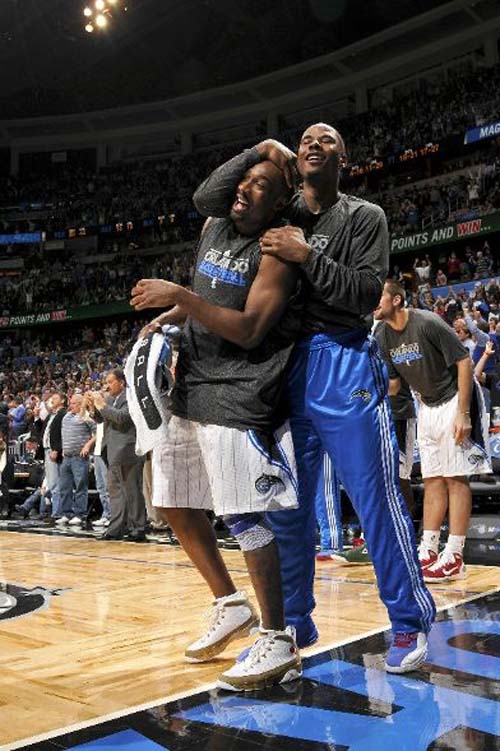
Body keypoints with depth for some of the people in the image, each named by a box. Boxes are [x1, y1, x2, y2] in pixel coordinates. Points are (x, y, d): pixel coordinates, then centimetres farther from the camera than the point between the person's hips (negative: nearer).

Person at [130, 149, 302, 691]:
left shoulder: (275, 253, -11)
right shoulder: (213, 227, 13)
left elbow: (248, 331, -21)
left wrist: (181, 297, -24)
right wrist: (169, 316, 12)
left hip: (236, 395, -9)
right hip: (192, 387, 9)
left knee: (243, 516, -10)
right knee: (175, 505, 14)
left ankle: (278, 641, 3)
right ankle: (231, 606, 28)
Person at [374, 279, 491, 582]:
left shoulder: (428, 322, -21)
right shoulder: (383, 336, 0)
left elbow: (464, 361, -20)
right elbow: (392, 385, 7)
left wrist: (463, 413, -23)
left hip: (456, 400, -7)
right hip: (428, 407, 7)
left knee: (455, 477, -7)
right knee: (432, 478, 7)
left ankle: (454, 557, -3)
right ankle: (428, 552, 11)